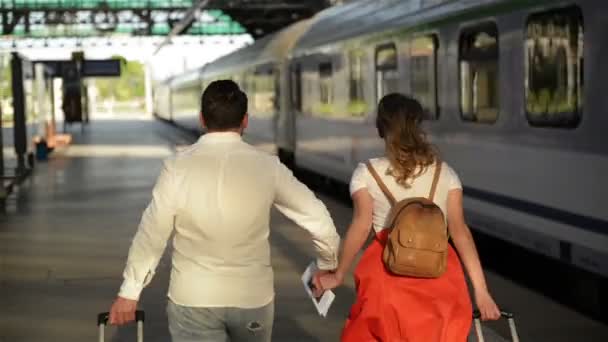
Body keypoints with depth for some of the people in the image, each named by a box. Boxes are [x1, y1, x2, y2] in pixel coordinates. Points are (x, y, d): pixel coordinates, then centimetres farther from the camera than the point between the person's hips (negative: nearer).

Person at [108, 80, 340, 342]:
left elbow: (151, 234, -5)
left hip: (193, 298, -1)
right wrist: (327, 265, 17)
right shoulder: (267, 167, -7)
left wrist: (129, 292, 7)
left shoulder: (178, 168, -10)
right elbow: (318, 219, -2)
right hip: (253, 296, 2)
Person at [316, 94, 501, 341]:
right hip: (439, 276, 2)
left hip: (388, 275, -2)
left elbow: (361, 227, -11)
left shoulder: (366, 174, -2)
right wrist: (481, 290, -3)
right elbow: (459, 230, -2)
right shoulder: (444, 173, 4)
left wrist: (339, 275, -3)